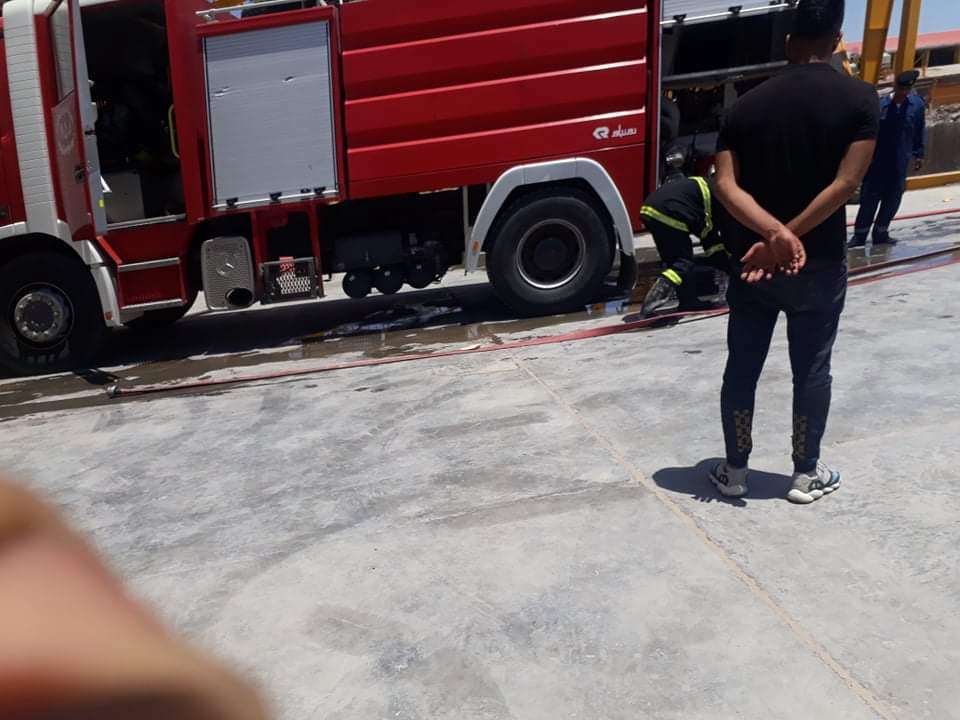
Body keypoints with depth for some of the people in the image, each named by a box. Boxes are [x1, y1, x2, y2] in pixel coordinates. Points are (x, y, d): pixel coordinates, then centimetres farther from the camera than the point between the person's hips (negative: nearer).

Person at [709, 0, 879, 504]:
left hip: (750, 263, 2)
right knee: (812, 369, 12)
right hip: (819, 264, -1)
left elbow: (727, 186, -12)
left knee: (742, 367, 11)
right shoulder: (860, 99, -6)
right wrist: (786, 239, -14)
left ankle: (734, 471, 21)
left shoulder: (747, 104, 0)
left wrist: (774, 232, -21)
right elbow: (844, 185, -15)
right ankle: (807, 475, 24)